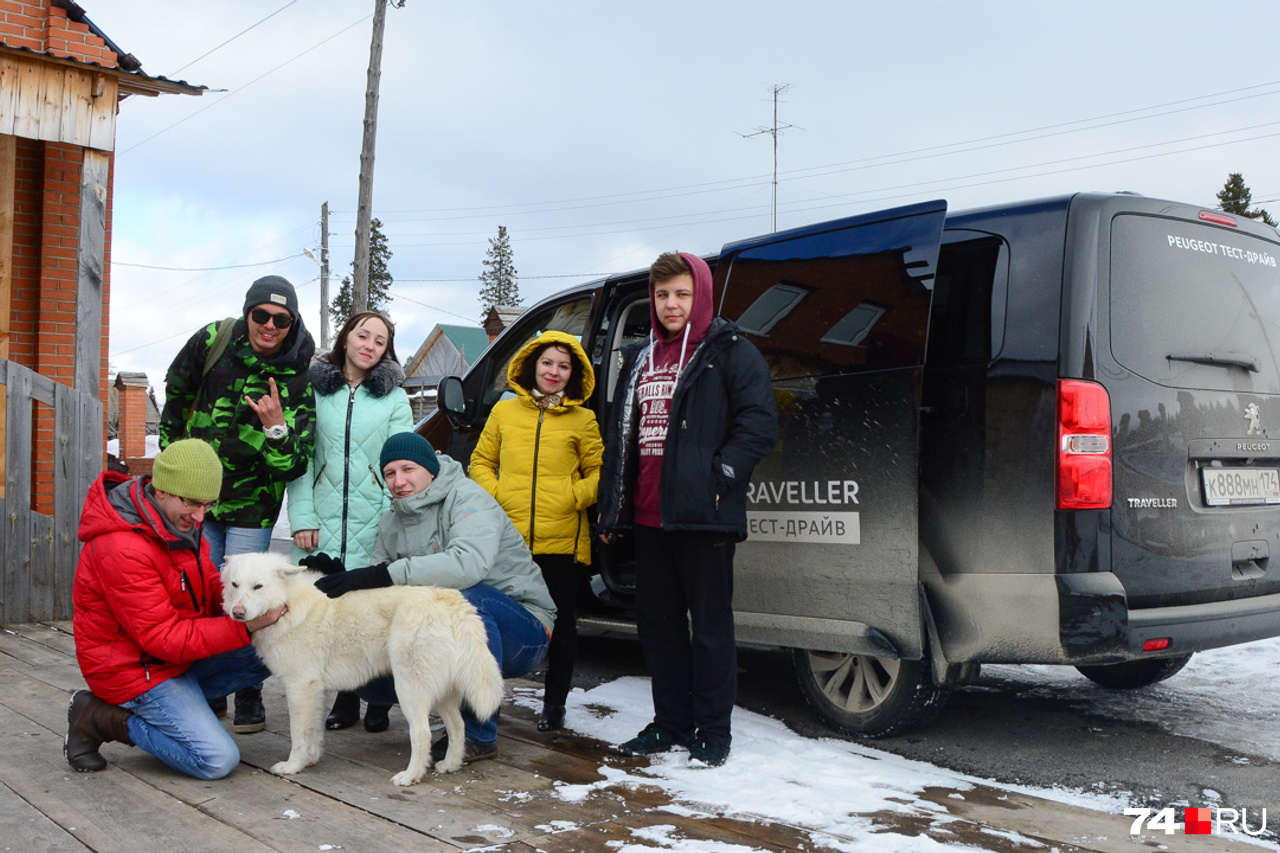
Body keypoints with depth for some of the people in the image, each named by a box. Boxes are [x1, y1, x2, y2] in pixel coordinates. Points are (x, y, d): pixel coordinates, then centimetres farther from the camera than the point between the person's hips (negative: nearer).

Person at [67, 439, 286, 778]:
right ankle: (102, 717, -1)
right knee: (219, 760, -15)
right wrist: (245, 627, -31)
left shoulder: (181, 521, 0)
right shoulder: (122, 549, -29)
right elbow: (164, 638, -26)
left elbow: (211, 587, 7)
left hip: (179, 651, 9)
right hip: (134, 668, -9)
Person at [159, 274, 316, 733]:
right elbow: (176, 394, 14)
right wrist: (171, 450, 18)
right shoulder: (212, 342, -7)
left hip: (252, 508, -3)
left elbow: (293, 466, -17)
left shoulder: (297, 380, -14)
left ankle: (249, 699, 9)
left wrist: (276, 427, -34)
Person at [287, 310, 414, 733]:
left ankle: (378, 701, 13)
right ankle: (345, 699, 15)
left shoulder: (394, 397, 9)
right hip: (325, 523, 1)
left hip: (375, 524, -1)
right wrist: (302, 517, -4)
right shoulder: (314, 390, 9)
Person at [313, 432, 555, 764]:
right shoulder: (392, 523, 9)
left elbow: (469, 563, -36)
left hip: (522, 627, -6)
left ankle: (479, 735, -24)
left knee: (468, 599, -39)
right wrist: (340, 576, -16)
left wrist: (384, 574, -38)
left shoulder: (467, 499, -16)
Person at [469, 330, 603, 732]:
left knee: (561, 622, 7)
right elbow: (481, 462, 16)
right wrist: (496, 495, -1)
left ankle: (554, 704, 21)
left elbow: (599, 473, 7)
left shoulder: (583, 420, 5)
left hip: (562, 540, -1)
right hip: (508, 537, 1)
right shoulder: (504, 411, 10)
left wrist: (573, 498, -9)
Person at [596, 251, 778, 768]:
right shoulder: (640, 360, 18)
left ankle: (713, 731, 12)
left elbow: (759, 424, -10)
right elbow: (619, 438, 19)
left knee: (710, 624, 1)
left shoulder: (730, 352, -2)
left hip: (704, 517, -7)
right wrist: (612, 510, 14)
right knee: (657, 622, 13)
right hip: (649, 517, 7)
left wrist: (720, 476, -17)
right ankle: (671, 724, 25)